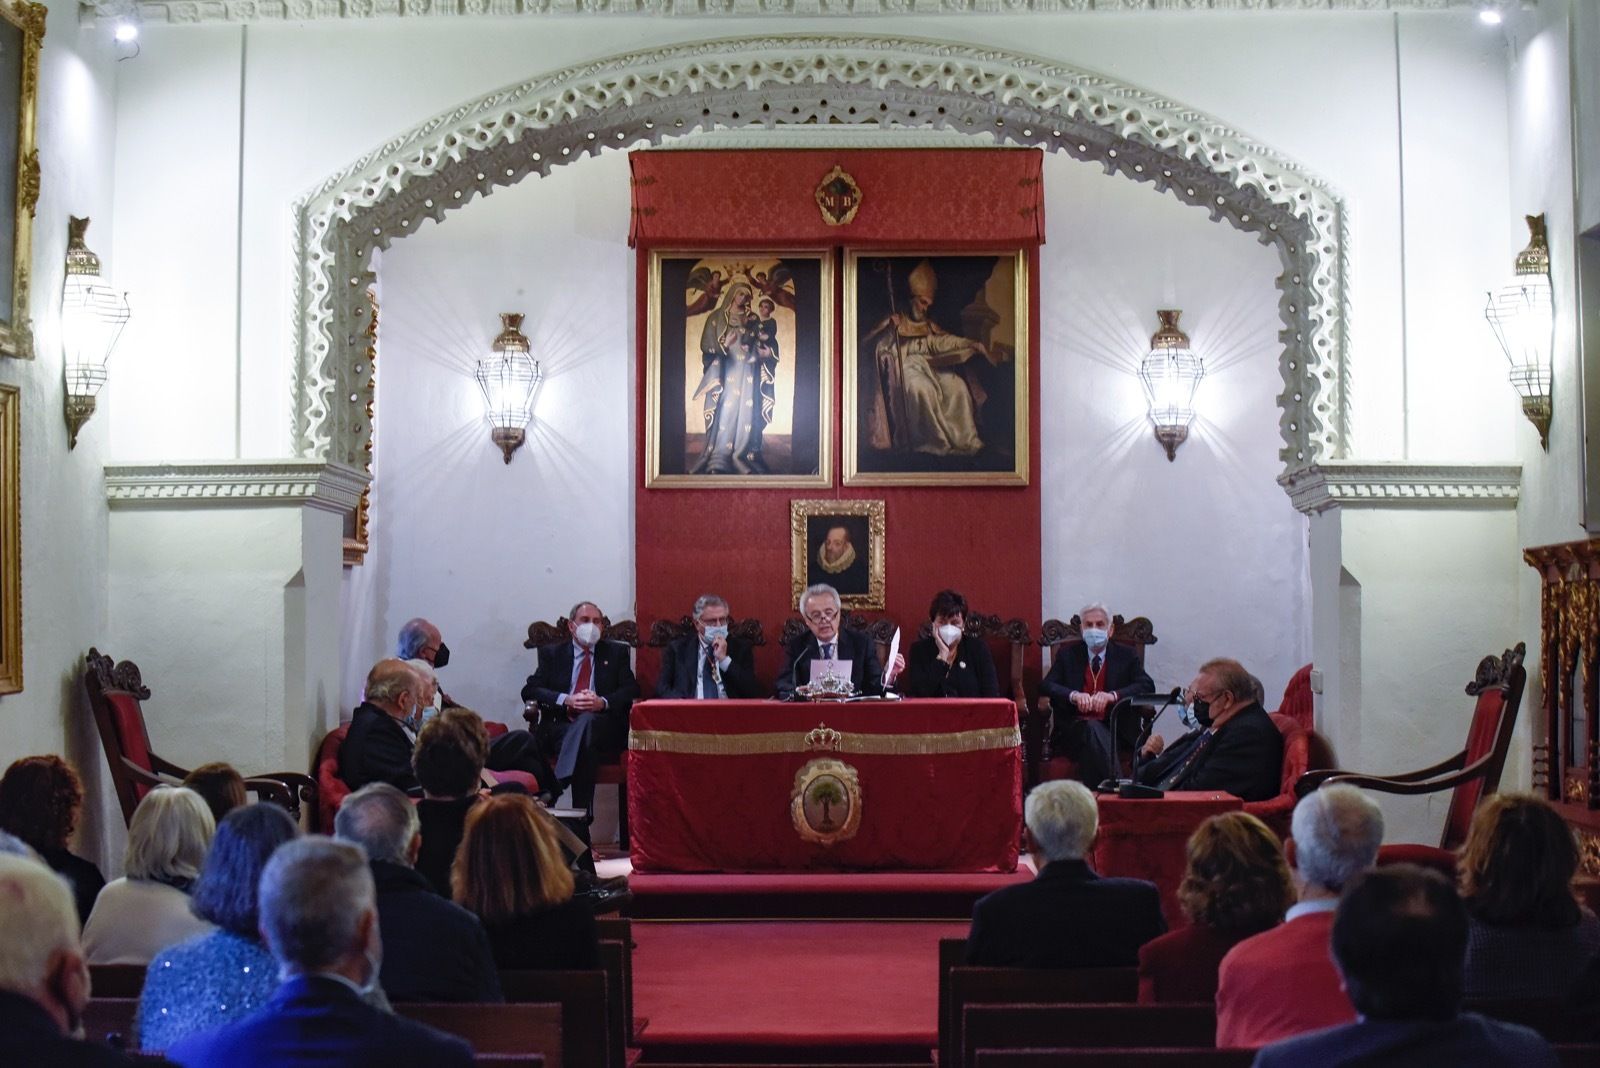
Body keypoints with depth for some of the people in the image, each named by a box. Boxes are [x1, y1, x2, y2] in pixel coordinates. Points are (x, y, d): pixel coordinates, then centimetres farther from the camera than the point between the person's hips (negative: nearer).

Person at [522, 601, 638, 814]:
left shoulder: (616, 652, 21)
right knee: (584, 742, -36)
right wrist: (566, 700, -10)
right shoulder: (551, 653, 20)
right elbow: (530, 690, 7)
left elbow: (631, 690, 9)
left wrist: (603, 702, -13)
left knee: (587, 721, -37)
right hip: (560, 727, 0)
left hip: (603, 727, 0)